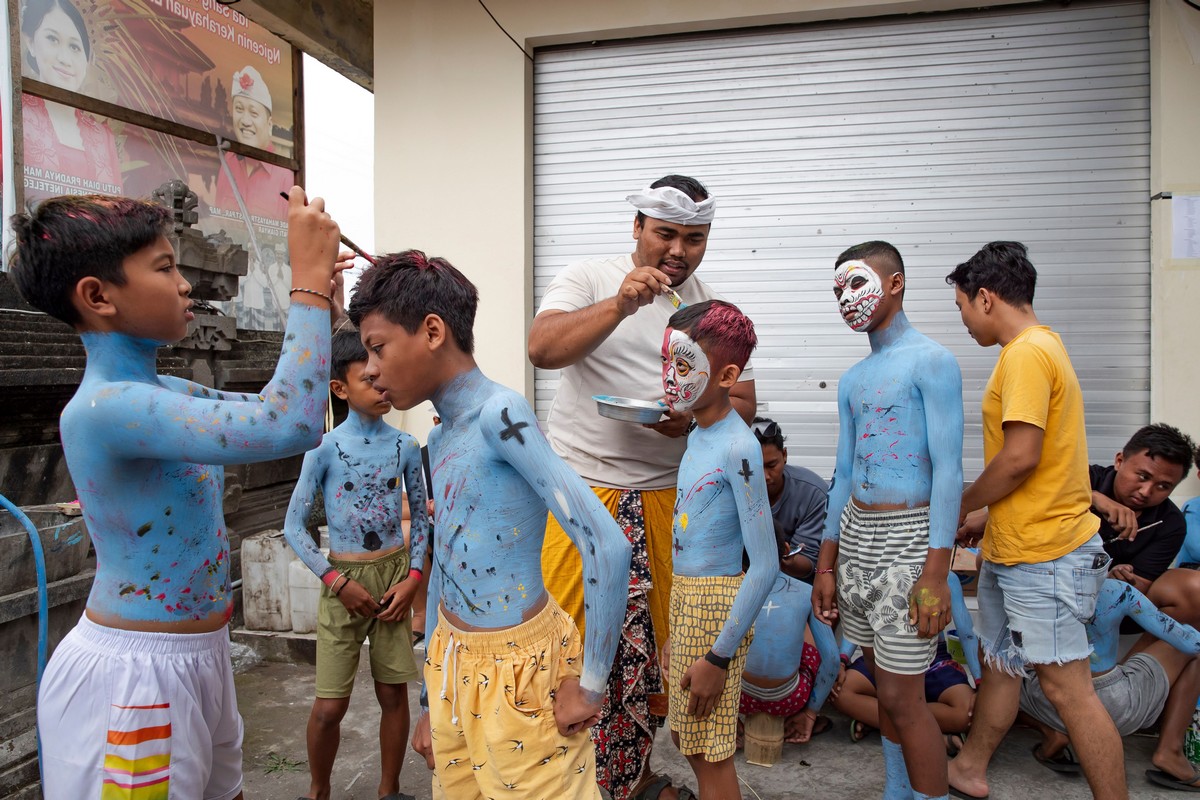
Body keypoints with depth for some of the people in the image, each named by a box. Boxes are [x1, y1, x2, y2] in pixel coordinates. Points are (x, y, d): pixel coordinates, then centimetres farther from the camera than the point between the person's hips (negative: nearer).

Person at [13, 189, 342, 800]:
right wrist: (309, 280, -27)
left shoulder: (159, 394, 5)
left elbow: (268, 406, 19)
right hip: (134, 675, -9)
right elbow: (290, 425, -36)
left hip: (196, 656, 9)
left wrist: (314, 292, 10)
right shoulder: (103, 407, -25)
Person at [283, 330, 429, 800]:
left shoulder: (405, 446, 0)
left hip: (395, 574, 2)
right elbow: (294, 526, -5)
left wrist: (414, 576, -3)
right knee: (330, 706, 2)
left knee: (394, 694, 8)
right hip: (343, 580, -2)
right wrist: (338, 582, -11)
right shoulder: (325, 448, -7)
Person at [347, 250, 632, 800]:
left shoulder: (501, 415, -20)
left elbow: (607, 545, -27)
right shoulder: (441, 440, 6)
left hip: (516, 671, -8)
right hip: (453, 667, 8)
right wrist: (432, 700, 17)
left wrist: (591, 684, -17)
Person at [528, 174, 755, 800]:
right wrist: (620, 304, -26)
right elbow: (542, 349, -15)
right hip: (577, 489, -3)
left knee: (652, 641, 9)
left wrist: (694, 418, -14)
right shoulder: (589, 279, 0)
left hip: (665, 497, 3)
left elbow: (742, 405, 7)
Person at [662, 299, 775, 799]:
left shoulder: (738, 448, -21)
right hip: (684, 593, 8)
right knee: (685, 738, 20)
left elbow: (766, 566, -21)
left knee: (710, 754, 7)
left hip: (716, 600, -8)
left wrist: (720, 656, -18)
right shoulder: (698, 434, 5)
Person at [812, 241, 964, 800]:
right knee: (883, 681, 15)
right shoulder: (851, 381, 14)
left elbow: (948, 468, -14)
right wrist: (826, 565, 14)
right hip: (856, 536, 7)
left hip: (908, 539, -7)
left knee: (904, 697, -3)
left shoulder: (931, 362, -8)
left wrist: (936, 572, -19)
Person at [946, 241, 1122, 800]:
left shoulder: (1027, 353, -17)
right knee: (1000, 661, 19)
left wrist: (959, 508, -9)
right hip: (1014, 549, 11)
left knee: (1067, 687, -1)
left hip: (1040, 555, -11)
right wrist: (987, 517, 17)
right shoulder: (1041, 347, 15)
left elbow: (1021, 456, -24)